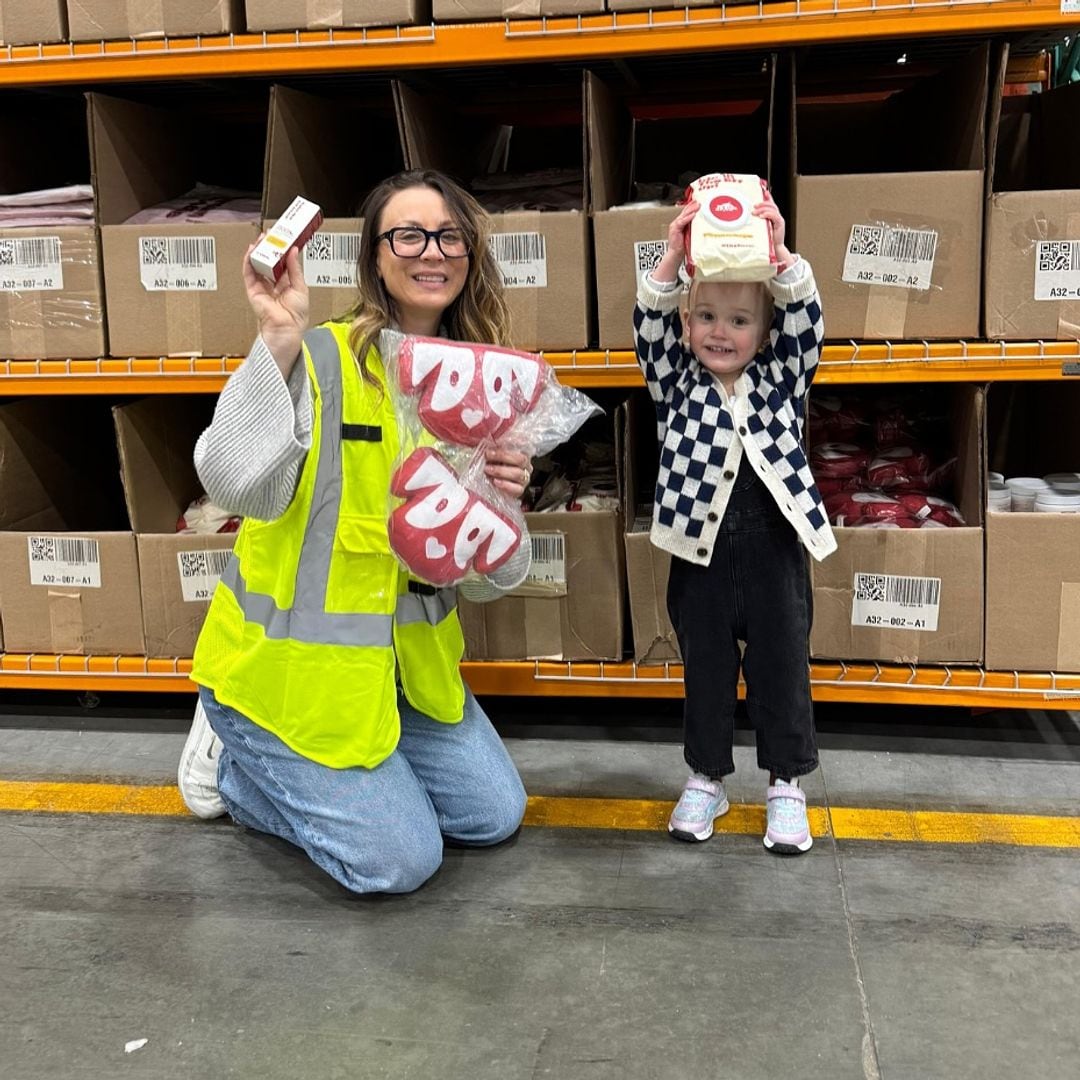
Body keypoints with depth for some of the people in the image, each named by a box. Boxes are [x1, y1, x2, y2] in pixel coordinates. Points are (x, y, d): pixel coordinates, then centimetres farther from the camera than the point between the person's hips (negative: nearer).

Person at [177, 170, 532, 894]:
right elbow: (236, 484, -35)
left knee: (495, 815, 10)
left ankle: (324, 771, 27)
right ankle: (233, 759, 16)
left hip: (407, 658, 7)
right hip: (292, 660, -6)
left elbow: (481, 581, 1)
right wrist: (280, 343, -39)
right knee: (399, 860, -6)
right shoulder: (322, 359, -17)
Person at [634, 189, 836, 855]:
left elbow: (806, 321, -10)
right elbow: (651, 330, -10)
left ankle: (787, 785, 24)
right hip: (701, 550, 0)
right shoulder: (678, 383, 4)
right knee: (706, 672, 13)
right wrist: (672, 261, -24)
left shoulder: (782, 378, 4)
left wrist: (778, 254, -24)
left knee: (783, 671, 9)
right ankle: (707, 779, 29)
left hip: (775, 550, 0)